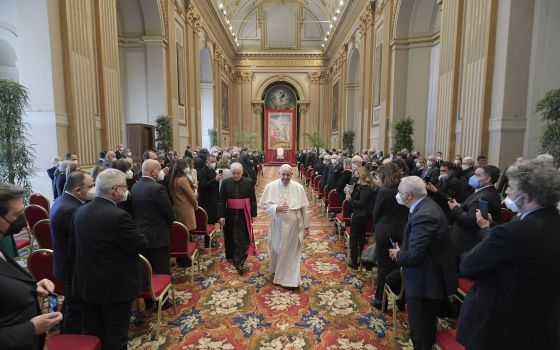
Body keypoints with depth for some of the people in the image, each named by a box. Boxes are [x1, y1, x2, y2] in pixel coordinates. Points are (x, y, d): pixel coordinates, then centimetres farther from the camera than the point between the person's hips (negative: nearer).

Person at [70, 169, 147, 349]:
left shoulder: (80, 211, 0)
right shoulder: (119, 216, -26)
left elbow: (73, 247, 9)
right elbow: (141, 245, -18)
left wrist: (84, 269, 21)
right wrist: (135, 233, 2)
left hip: (87, 284, 8)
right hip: (115, 286, -8)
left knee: (92, 333, 23)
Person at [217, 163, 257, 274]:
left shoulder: (249, 182, -5)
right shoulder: (225, 182, -3)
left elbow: (253, 200, 0)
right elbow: (221, 200, -1)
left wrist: (253, 214, 1)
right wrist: (221, 216, -5)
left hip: (243, 215, -2)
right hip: (230, 214, 2)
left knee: (242, 238, -2)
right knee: (230, 236, 15)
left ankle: (239, 262, 1)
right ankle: (231, 256, 36)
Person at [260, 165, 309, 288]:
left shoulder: (298, 187, -6)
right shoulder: (271, 186, -8)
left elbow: (304, 207, 1)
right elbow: (264, 204, -4)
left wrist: (306, 224, 5)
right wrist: (276, 208, -22)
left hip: (293, 224, 0)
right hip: (277, 225, 0)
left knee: (292, 251, 7)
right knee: (277, 249, 17)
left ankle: (291, 278, 22)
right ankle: (277, 271, 43)